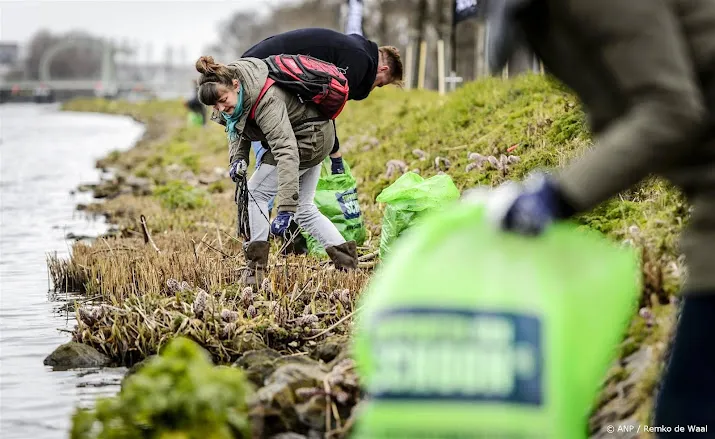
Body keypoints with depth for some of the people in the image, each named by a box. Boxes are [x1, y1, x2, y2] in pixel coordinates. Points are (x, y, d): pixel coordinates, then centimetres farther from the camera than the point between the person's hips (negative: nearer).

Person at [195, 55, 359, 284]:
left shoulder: (266, 101, -37)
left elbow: (286, 152, -42)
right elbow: (237, 127, 7)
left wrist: (285, 209, -46)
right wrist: (238, 158, -14)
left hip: (308, 139, -10)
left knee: (257, 192, -8)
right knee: (304, 209, 15)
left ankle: (256, 269, -4)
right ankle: (346, 259, 15)